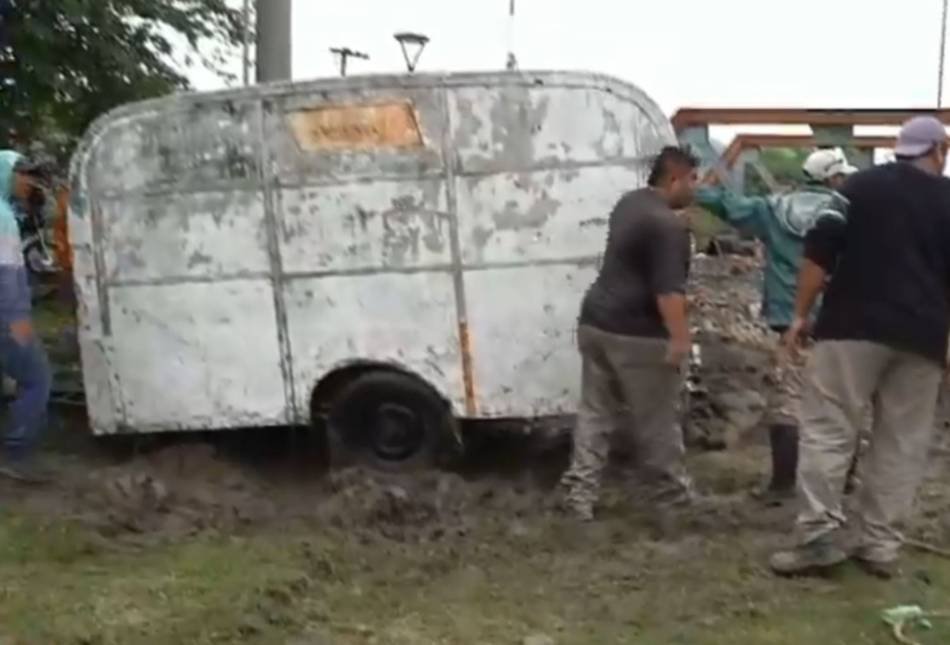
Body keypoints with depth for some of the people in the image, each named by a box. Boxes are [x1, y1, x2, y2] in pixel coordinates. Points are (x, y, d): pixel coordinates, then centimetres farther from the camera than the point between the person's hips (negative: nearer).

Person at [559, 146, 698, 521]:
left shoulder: (629, 203, 13)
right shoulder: (668, 225, -17)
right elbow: (668, 290, -25)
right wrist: (679, 338, -27)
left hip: (596, 322, 9)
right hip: (637, 334, -8)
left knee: (595, 412, 10)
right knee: (655, 419, 8)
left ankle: (580, 491, 7)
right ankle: (670, 490, 22)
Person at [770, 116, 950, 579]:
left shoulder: (861, 185, 5)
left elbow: (820, 252, -1)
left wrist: (801, 314, 4)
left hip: (855, 326, -2)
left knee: (828, 430, 0)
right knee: (902, 445, 8)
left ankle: (819, 538, -7)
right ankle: (880, 545, 10)